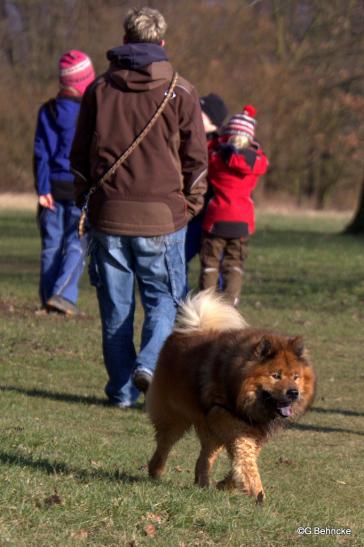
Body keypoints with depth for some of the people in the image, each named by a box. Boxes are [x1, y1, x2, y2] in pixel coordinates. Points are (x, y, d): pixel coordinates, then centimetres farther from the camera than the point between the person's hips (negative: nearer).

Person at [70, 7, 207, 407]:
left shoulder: (99, 89, 6)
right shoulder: (180, 92, -1)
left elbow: (79, 154, 10)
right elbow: (196, 159, 0)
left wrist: (85, 201, 19)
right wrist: (190, 206, 12)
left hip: (108, 213, 2)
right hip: (163, 215, -2)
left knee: (115, 305, 8)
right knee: (164, 298, 7)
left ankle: (122, 387, 8)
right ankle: (150, 361, -16)